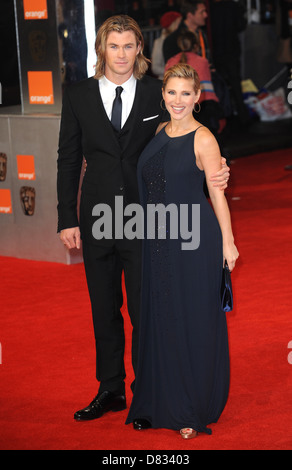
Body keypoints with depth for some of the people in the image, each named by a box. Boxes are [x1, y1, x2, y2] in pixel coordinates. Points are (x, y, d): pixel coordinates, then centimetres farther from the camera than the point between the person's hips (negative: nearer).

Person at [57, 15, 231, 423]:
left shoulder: (157, 94, -1)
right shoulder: (78, 96, 3)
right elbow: (68, 160, 5)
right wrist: (68, 219, 1)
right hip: (97, 217, 2)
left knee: (145, 309, 2)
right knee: (104, 308, 13)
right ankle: (110, 390, 27)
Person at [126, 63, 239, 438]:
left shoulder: (203, 140, -11)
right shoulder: (159, 132, 8)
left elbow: (217, 194, -8)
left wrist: (227, 243, -7)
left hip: (195, 240, -6)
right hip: (158, 238, 7)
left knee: (194, 320, 3)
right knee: (160, 318, 12)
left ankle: (195, 409, 17)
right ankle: (164, 402, 26)